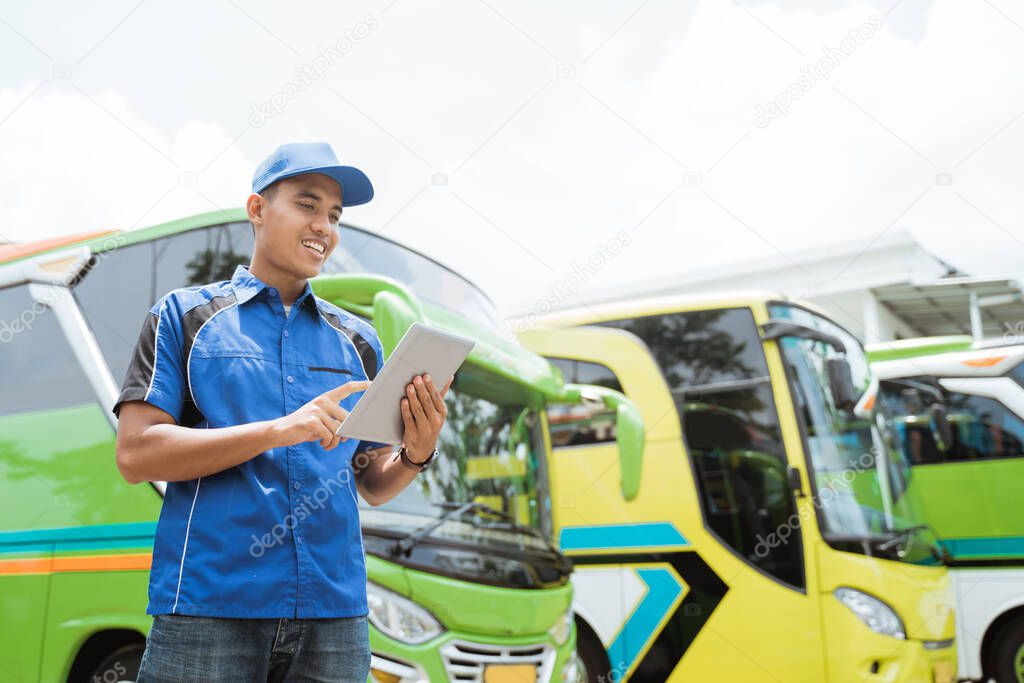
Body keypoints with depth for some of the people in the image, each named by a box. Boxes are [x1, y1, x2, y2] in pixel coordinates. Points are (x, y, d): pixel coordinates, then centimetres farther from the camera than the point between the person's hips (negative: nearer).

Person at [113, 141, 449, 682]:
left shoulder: (359, 340, 14)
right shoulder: (184, 315, 5)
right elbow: (134, 455, -6)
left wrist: (417, 453, -7)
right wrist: (279, 430, -16)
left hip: (334, 610, 3)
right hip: (209, 607, -3)